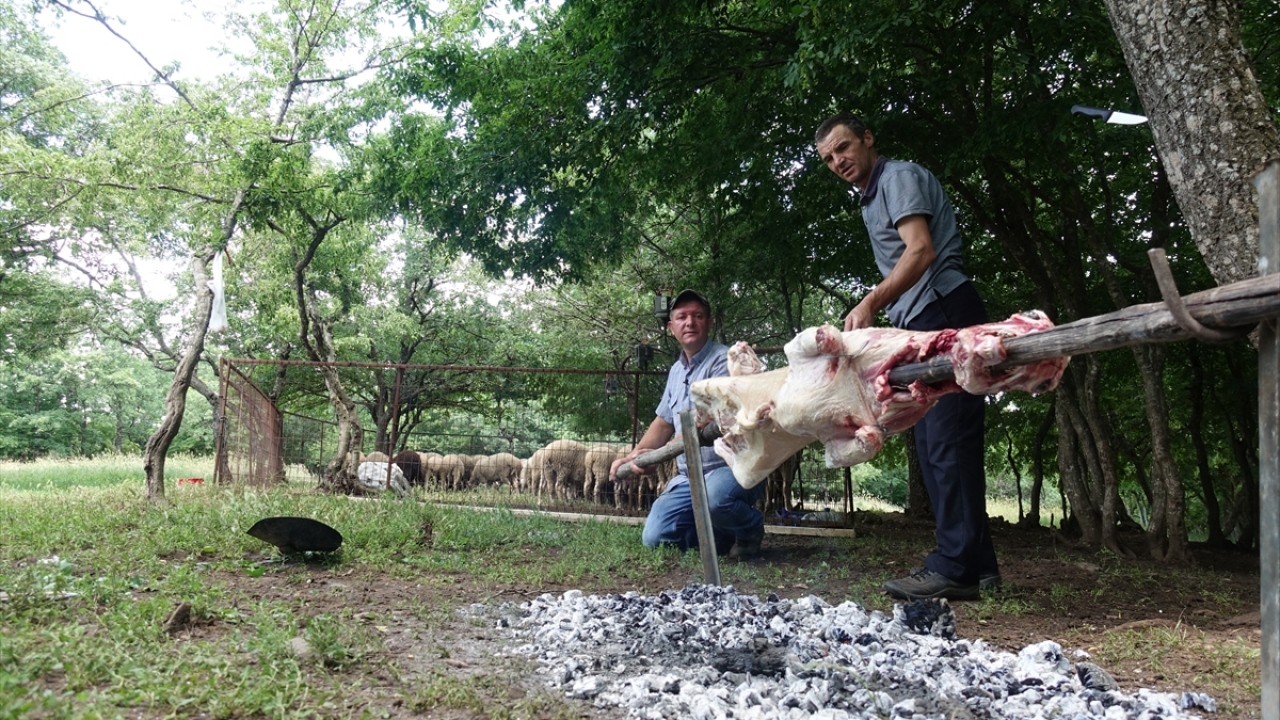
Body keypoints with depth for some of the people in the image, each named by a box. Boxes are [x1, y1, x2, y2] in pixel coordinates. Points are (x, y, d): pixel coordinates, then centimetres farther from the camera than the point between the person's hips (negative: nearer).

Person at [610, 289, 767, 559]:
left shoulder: (723, 361, -12)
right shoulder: (677, 370, 15)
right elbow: (664, 422, 24)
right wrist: (632, 456, 9)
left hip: (732, 467, -7)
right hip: (689, 476, 7)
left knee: (715, 498, -40)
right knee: (655, 538, -8)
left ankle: (751, 528, -4)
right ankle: (728, 535, 11)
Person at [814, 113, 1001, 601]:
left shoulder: (899, 177, -4)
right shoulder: (870, 201, 25)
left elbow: (922, 250, -19)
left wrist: (870, 304, -27)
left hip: (945, 313, -11)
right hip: (919, 326, 11)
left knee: (947, 440, -13)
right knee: (932, 442, 8)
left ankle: (956, 567, -13)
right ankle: (976, 566, 13)